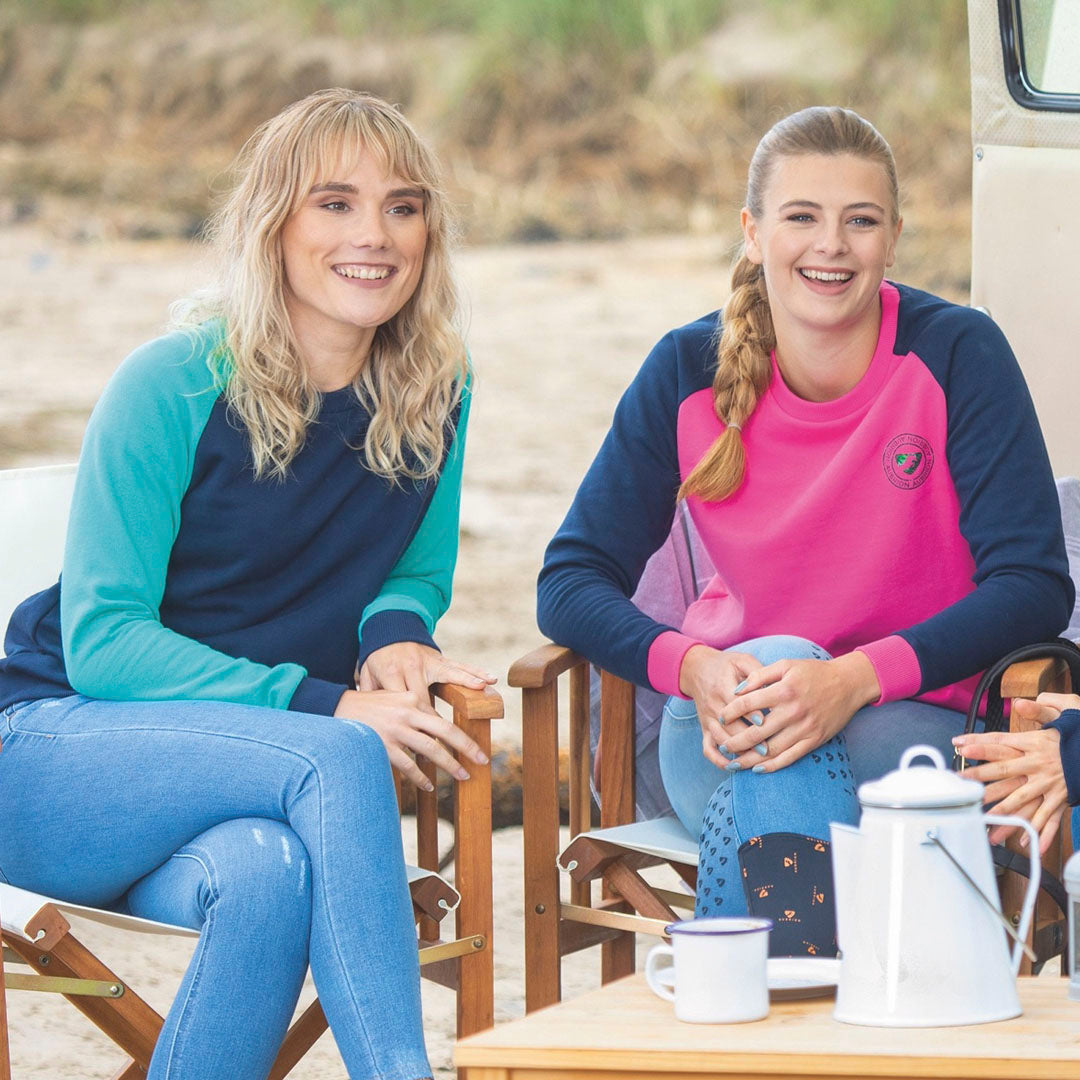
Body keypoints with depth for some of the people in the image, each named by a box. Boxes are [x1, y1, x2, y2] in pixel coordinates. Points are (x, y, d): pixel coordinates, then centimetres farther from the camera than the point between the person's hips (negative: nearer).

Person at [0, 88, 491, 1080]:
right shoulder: (173, 385, -11)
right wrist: (324, 707, -24)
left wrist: (396, 628, -9)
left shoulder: (433, 392, 3)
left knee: (269, 872, -36)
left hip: (234, 796, 3)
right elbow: (100, 642, -13)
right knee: (337, 760, -34)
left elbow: (421, 569, 18)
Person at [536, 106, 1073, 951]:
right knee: (782, 660, -35)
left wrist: (856, 678, -30)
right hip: (731, 713, 2)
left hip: (909, 719, -2)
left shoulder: (958, 355, -9)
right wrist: (690, 666, -25)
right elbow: (571, 580, -2)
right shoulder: (689, 374, -3)